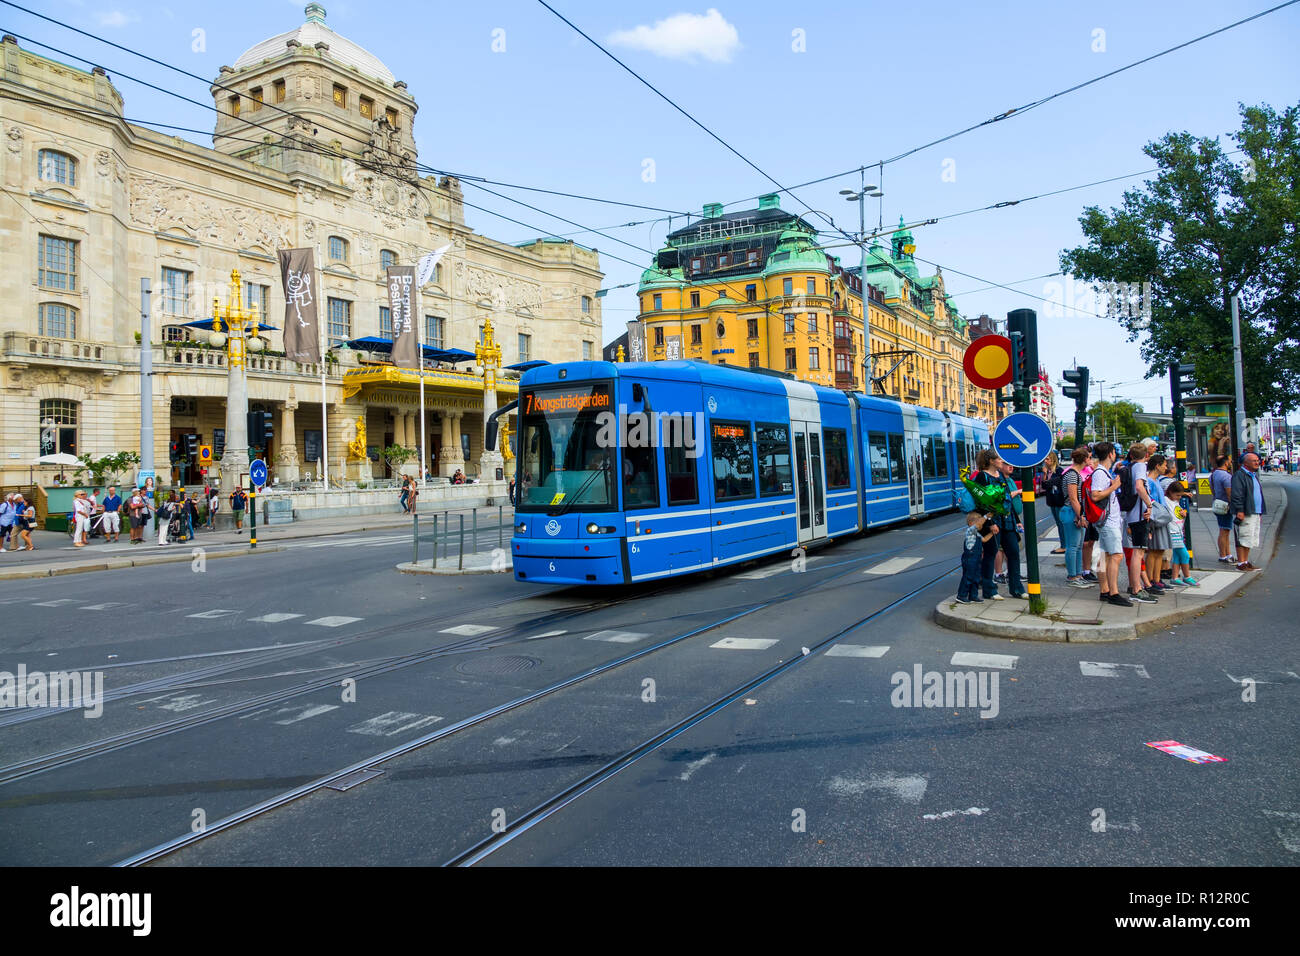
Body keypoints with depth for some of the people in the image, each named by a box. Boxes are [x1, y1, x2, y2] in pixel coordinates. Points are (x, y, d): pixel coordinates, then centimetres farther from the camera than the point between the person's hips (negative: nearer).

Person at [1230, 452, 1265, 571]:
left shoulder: (1255, 475, 19)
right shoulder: (1239, 476, -10)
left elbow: (1258, 493, 26)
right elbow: (1236, 495, -16)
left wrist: (1260, 512, 23)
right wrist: (1239, 511, -22)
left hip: (1255, 513, 9)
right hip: (1245, 513, -9)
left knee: (1250, 539, 12)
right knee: (1243, 538, -9)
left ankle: (1246, 562, 19)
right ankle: (1241, 564, -6)